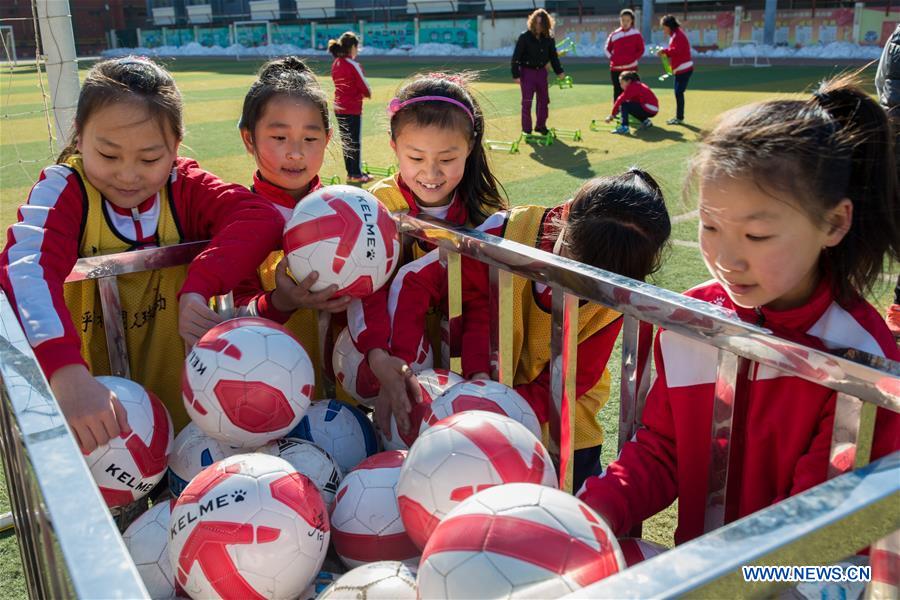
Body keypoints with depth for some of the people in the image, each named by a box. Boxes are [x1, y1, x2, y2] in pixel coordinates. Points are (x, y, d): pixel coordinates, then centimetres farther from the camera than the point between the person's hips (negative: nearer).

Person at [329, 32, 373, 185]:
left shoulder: (335, 64, 6)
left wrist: (362, 92, 6)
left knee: (345, 140, 13)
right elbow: (365, 87, -13)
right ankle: (356, 175, 7)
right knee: (355, 142, 1)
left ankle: (350, 172, 21)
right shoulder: (354, 65, -16)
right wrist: (369, 93, 9)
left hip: (339, 107, 7)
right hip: (353, 108, -7)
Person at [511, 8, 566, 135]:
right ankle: (526, 129, 6)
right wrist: (515, 75, -15)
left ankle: (541, 126, 25)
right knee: (527, 101, -2)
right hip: (527, 72, -4)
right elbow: (516, 57, -11)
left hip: (541, 71, 5)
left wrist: (559, 71, 2)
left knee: (544, 100, 10)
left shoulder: (549, 39, 0)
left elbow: (553, 56, 10)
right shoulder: (524, 37, -12)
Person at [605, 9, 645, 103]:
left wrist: (633, 58, -8)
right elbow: (607, 48, 13)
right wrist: (612, 58, 0)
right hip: (615, 69, 2)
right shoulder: (614, 35, 4)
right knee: (617, 92, 6)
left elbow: (641, 50, 4)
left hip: (631, 68, -2)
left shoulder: (636, 34, -1)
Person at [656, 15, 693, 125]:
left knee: (679, 92, -9)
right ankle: (679, 116, 19)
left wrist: (664, 51, -16)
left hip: (684, 69, -10)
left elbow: (677, 50, -25)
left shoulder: (677, 35, -14)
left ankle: (679, 118, -6)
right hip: (680, 69, 10)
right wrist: (665, 52, 1)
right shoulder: (675, 34, 17)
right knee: (678, 92, 12)